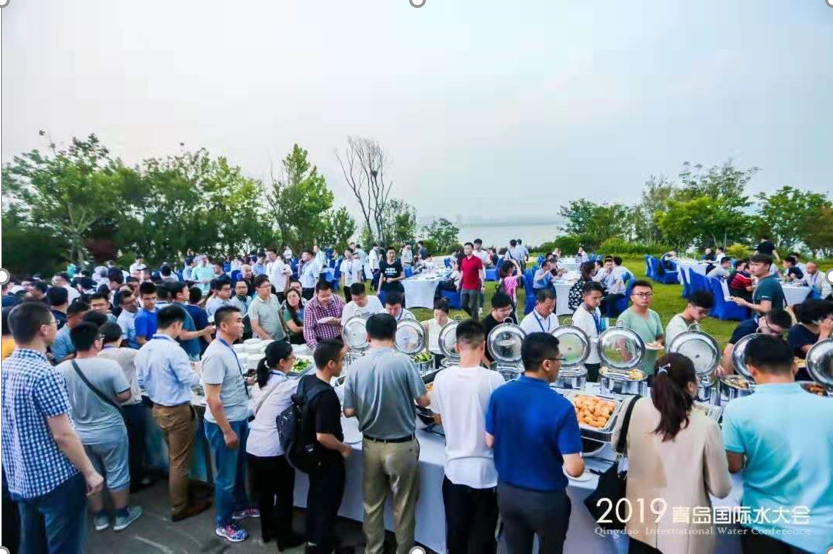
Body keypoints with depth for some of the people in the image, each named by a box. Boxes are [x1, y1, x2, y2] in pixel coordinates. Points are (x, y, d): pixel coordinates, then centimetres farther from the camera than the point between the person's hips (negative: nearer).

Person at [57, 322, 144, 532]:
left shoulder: (60, 370, -12)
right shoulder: (109, 365, -23)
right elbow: (125, 395, -18)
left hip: (78, 435, 4)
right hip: (110, 432, -4)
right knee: (117, 475, 14)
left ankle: (99, 517, 35)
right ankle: (122, 515, 28)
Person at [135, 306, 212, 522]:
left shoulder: (144, 349, 0)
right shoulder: (173, 349, -25)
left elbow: (141, 381, 10)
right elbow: (192, 380, -22)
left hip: (157, 408, 8)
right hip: (177, 411, -8)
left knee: (173, 457, 25)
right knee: (180, 461, 6)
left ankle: (179, 495, 40)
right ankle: (179, 508, 19)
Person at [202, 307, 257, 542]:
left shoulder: (228, 349, 2)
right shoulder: (215, 354, -26)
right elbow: (212, 399, -25)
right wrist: (227, 431, -22)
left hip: (239, 418, 9)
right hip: (223, 423, -8)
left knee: (240, 468, 25)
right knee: (226, 475, 10)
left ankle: (240, 507, 46)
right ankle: (223, 523, 30)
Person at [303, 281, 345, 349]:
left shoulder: (337, 300, -4)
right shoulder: (310, 307, -12)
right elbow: (308, 329, -15)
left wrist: (338, 321, -15)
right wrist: (315, 347, -27)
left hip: (338, 338, 2)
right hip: (321, 342, -2)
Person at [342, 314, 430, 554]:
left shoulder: (356, 366, -7)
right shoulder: (403, 361, -17)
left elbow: (349, 411, -3)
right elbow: (424, 401, -12)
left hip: (371, 444, 3)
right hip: (401, 446, -3)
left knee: (372, 504, 20)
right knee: (403, 506, 15)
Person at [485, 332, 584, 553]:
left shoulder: (499, 395, -12)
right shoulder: (561, 407, -25)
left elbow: (490, 442, 0)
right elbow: (574, 469, -23)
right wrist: (580, 460, -1)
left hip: (507, 492, 4)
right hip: (546, 499, -4)